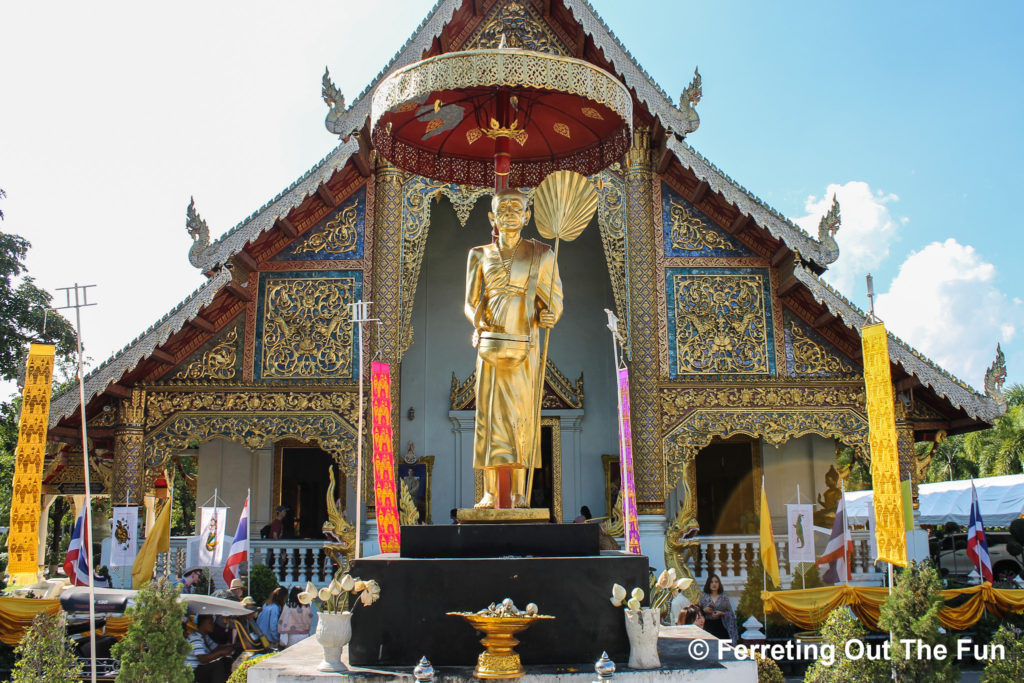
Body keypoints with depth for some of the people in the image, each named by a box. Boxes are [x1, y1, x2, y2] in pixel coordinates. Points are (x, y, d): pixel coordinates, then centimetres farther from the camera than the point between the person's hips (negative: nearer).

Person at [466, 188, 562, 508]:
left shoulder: (541, 255, 7)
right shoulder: (480, 255, 10)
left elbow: (554, 303, 7)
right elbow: (470, 303, 11)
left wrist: (547, 317, -16)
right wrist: (477, 318, -12)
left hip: (525, 348, -1)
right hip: (490, 345, 1)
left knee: (521, 416, 0)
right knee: (489, 414, -1)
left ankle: (519, 493, 7)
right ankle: (490, 493, 4)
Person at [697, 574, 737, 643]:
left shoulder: (724, 597, 7)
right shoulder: (703, 596, 7)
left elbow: (730, 613, 6)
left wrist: (721, 613, -10)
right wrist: (704, 610, -9)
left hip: (721, 626, 0)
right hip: (708, 626, 0)